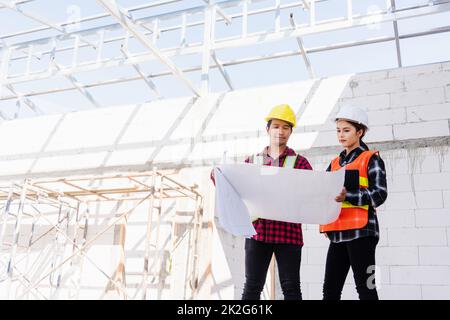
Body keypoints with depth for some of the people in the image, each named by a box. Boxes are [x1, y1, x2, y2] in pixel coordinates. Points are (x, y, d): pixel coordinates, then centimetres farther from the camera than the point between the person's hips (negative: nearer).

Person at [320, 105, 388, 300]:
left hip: (361, 231, -6)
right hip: (338, 233, 6)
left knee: (365, 287, -3)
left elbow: (380, 194, -10)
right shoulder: (335, 163, 19)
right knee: (330, 289, 7)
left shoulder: (371, 159, 1)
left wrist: (347, 196, -24)